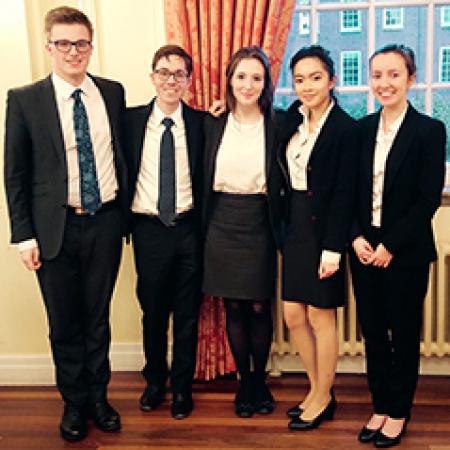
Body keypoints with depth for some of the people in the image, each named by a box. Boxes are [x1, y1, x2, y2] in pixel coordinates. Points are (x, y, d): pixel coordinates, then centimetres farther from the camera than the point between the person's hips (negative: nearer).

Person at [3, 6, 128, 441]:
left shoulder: (113, 92, 4)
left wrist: (126, 213, 9)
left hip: (105, 223, 2)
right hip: (55, 228, -2)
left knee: (98, 318, 14)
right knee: (64, 323, 11)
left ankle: (98, 397, 33)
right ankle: (74, 402, 31)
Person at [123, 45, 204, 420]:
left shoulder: (200, 123, -2)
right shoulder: (131, 120, 0)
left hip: (188, 229, 0)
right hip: (148, 229, 1)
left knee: (187, 314, 10)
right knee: (153, 311, 14)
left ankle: (182, 386, 30)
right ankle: (155, 381, 36)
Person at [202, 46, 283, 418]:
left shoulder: (276, 127, -2)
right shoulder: (213, 125, 4)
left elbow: (283, 182, 0)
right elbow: (203, 179, 9)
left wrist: (280, 230, -8)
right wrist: (202, 228, 4)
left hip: (258, 226, -2)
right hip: (222, 225, 2)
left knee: (259, 308, 5)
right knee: (234, 309, 9)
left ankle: (260, 380, 25)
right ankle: (244, 381, 25)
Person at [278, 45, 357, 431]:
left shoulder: (346, 128, -12)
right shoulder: (294, 117, 6)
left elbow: (345, 193, -15)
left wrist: (333, 248, -19)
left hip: (323, 229, -7)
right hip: (295, 227, 7)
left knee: (321, 317, 6)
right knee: (294, 316, 11)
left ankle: (323, 399, 24)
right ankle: (318, 390, 30)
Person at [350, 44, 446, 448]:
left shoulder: (429, 130, -7)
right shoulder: (362, 128, 6)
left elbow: (429, 198, -11)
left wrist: (391, 245, -14)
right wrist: (357, 237, -6)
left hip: (406, 252, -4)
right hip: (364, 248, 4)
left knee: (404, 333, 9)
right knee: (372, 331, 12)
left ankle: (399, 412, 26)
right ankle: (380, 407, 28)